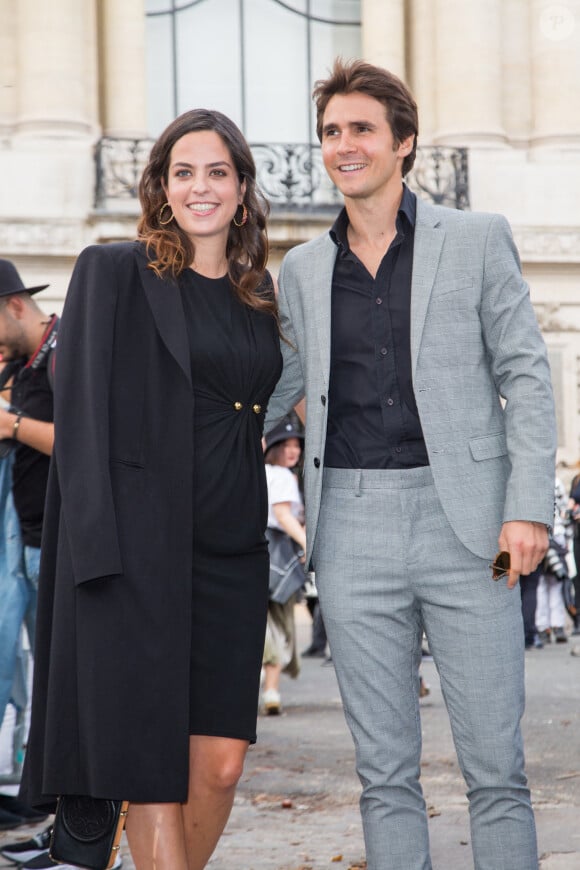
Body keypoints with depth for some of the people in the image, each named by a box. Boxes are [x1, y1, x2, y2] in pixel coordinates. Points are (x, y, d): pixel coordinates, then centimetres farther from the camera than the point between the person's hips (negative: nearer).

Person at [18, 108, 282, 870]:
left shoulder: (260, 293, 16)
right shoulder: (113, 272, 1)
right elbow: (82, 413, -6)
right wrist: (98, 546, -13)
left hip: (232, 555, 5)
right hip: (143, 546, -5)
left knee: (219, 766, 2)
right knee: (153, 764, -4)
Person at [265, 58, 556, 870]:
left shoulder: (477, 240, 4)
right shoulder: (303, 269, 12)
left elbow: (526, 374, 1)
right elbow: (273, 391, 20)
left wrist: (529, 505, -9)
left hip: (464, 523, -2)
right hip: (353, 526, 3)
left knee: (496, 765, -1)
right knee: (384, 770, 6)